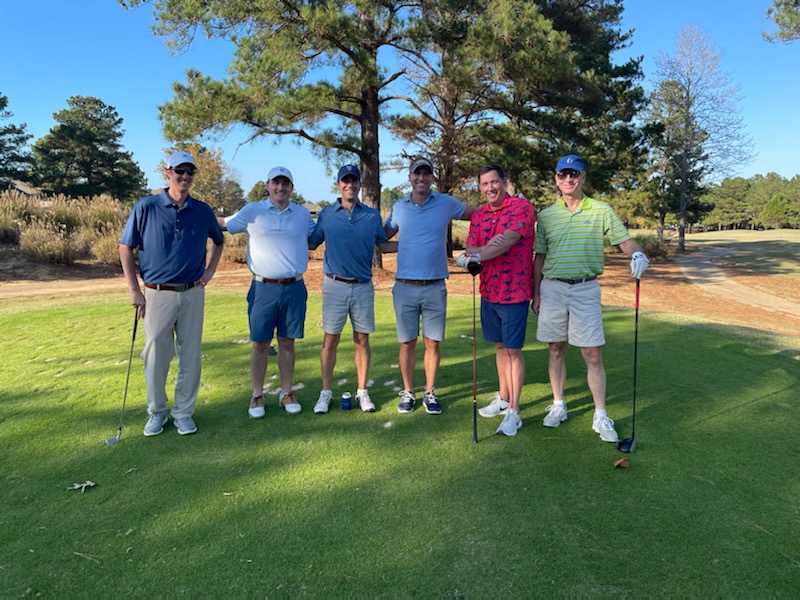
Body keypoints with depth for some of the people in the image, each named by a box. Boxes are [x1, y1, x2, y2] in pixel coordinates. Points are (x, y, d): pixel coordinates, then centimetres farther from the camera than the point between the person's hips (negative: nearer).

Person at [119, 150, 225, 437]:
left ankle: (184, 412, 21)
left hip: (192, 294, 2)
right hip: (157, 294, -2)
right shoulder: (146, 207, -4)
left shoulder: (203, 211, 2)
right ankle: (157, 412, 24)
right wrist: (134, 290, -5)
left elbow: (219, 241, 21)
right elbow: (125, 248, 0)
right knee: (155, 356, 6)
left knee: (190, 356, 7)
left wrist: (210, 270, 7)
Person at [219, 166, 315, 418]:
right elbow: (223, 223, 11)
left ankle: (286, 393, 22)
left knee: (287, 342, 10)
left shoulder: (303, 214, 9)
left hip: (294, 288, 2)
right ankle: (257, 396, 18)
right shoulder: (252, 211, 3)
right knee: (260, 343, 5)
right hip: (264, 288, -2)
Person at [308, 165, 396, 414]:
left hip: (363, 286, 1)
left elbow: (384, 245, 11)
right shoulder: (326, 214, 5)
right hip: (335, 285, -1)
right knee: (330, 339, 3)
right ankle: (326, 393, 15)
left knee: (362, 340, 6)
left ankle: (362, 392, 18)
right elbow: (311, 243, 9)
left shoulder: (373, 215, 6)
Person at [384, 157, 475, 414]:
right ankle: (407, 393, 22)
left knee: (432, 343, 6)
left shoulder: (446, 203, 1)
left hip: (435, 287, -1)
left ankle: (430, 393, 21)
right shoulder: (399, 207, 5)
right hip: (404, 287, 1)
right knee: (407, 343, 8)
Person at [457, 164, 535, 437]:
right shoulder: (479, 215, 8)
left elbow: (508, 240, -26)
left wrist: (479, 254, -40)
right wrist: (473, 253, -25)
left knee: (513, 350, 0)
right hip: (489, 291, 6)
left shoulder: (522, 207, -10)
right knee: (500, 346, 16)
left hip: (514, 291, -6)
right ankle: (503, 398, 30)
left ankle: (513, 411, 9)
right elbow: (471, 248, 0)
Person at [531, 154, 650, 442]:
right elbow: (539, 258, 9)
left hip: (586, 290, -2)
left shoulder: (602, 210, 3)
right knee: (556, 349, 11)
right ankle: (558, 405, 25)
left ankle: (601, 417, 9)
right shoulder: (546, 215, 7)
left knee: (593, 355, -1)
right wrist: (536, 294, 5)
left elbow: (626, 241, 1)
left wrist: (637, 254, -22)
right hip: (552, 289, 2)